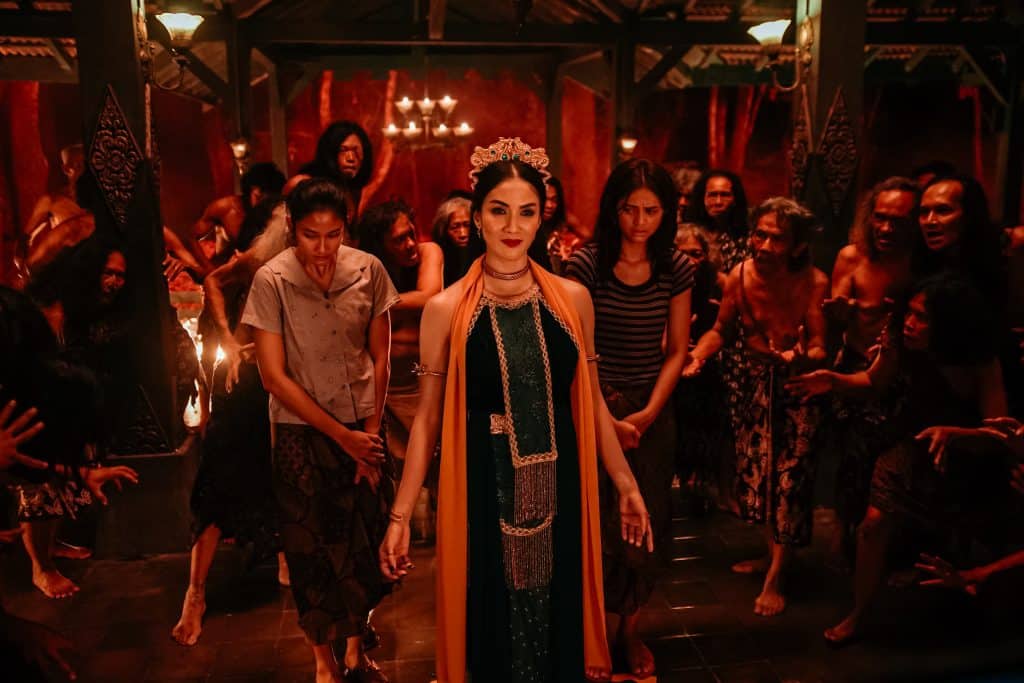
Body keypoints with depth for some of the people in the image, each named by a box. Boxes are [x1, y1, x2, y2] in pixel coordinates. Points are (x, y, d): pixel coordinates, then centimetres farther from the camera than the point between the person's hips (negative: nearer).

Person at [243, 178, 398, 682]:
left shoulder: (368, 270, -7)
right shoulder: (271, 281, -14)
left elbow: (379, 359, 1)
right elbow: (274, 377, -12)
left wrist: (369, 432, -4)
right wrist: (342, 436, -13)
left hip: (363, 429, 2)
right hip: (302, 432, -2)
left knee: (365, 542, 10)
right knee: (312, 547, 9)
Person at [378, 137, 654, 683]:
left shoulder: (572, 298, 1)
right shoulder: (446, 309, -4)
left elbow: (591, 402, 9)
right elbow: (427, 417, 0)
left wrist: (626, 484, 8)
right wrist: (400, 516, -3)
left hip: (558, 486, 2)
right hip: (484, 489, -1)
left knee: (559, 619, 15)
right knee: (492, 623, 12)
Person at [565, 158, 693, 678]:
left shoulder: (677, 269, -1)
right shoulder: (585, 264, -10)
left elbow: (676, 351, 3)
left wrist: (648, 414, -8)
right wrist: (606, 419, -14)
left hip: (652, 410, 3)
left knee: (648, 523, 8)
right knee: (602, 525, 1)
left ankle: (631, 627, 29)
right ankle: (605, 630, 25)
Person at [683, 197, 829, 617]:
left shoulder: (814, 283, -22)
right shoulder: (741, 275, -11)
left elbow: (820, 349, -22)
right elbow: (721, 330, 1)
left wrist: (801, 356, -45)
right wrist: (695, 357, -17)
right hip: (756, 383, 5)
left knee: (790, 476, -4)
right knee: (757, 469, 11)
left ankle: (775, 578, 6)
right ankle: (773, 554, 31)